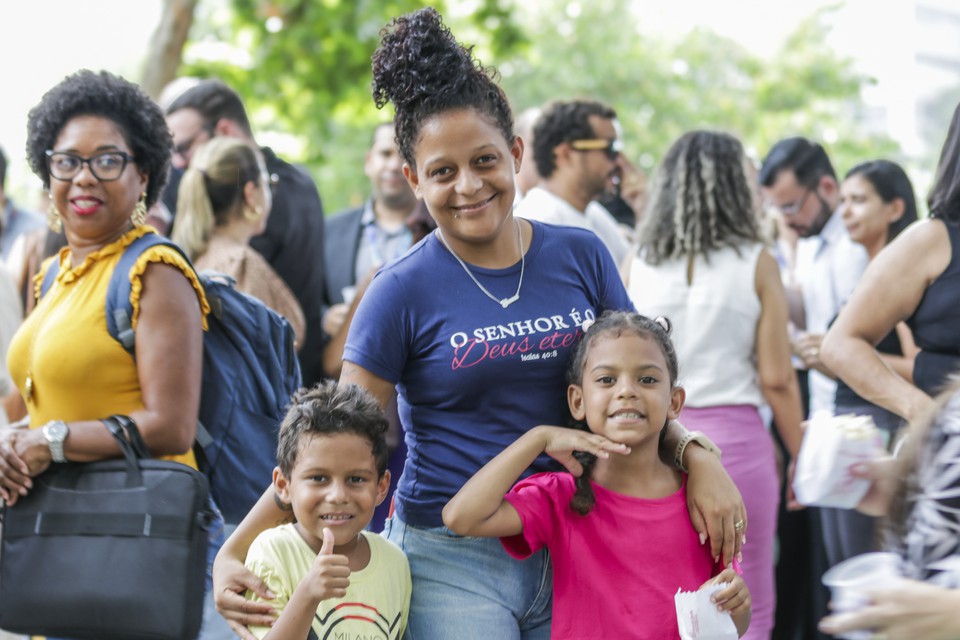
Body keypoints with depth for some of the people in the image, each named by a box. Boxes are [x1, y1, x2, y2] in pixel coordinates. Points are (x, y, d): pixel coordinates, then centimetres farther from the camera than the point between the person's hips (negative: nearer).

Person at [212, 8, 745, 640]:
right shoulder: (404, 291, -3)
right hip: (452, 564, -3)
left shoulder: (581, 256, 5)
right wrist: (234, 554, -12)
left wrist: (697, 455, -6)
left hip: (571, 555, 3)